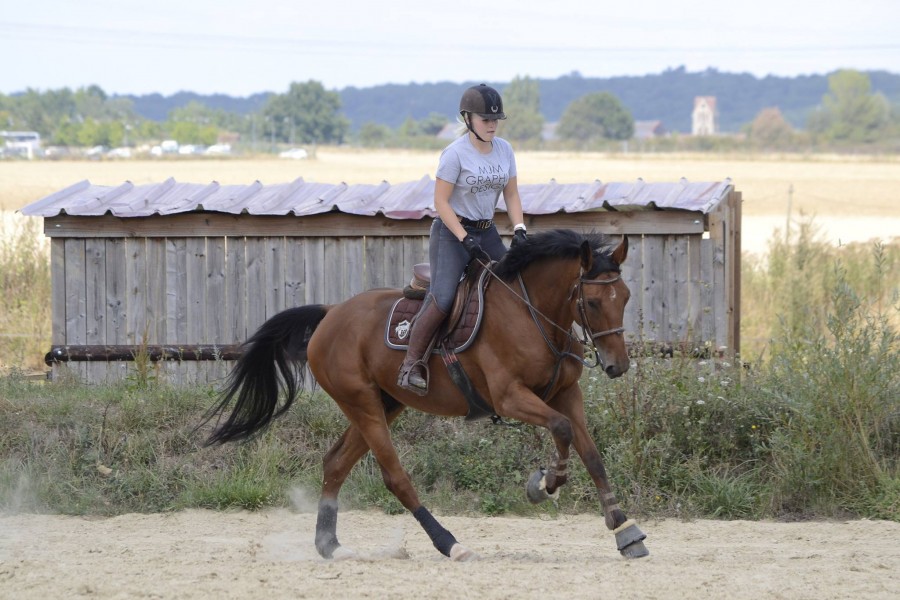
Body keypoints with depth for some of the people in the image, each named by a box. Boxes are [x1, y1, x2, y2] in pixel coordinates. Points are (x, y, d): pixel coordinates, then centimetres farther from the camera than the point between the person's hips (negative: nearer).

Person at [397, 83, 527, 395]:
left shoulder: (504, 150, 5)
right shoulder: (455, 153, -14)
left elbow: (511, 195, 9)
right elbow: (441, 202, -14)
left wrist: (519, 230, -8)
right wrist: (466, 240, -21)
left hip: (486, 232, 7)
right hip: (452, 232, -7)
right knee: (442, 299, -22)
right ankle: (411, 364, -13)